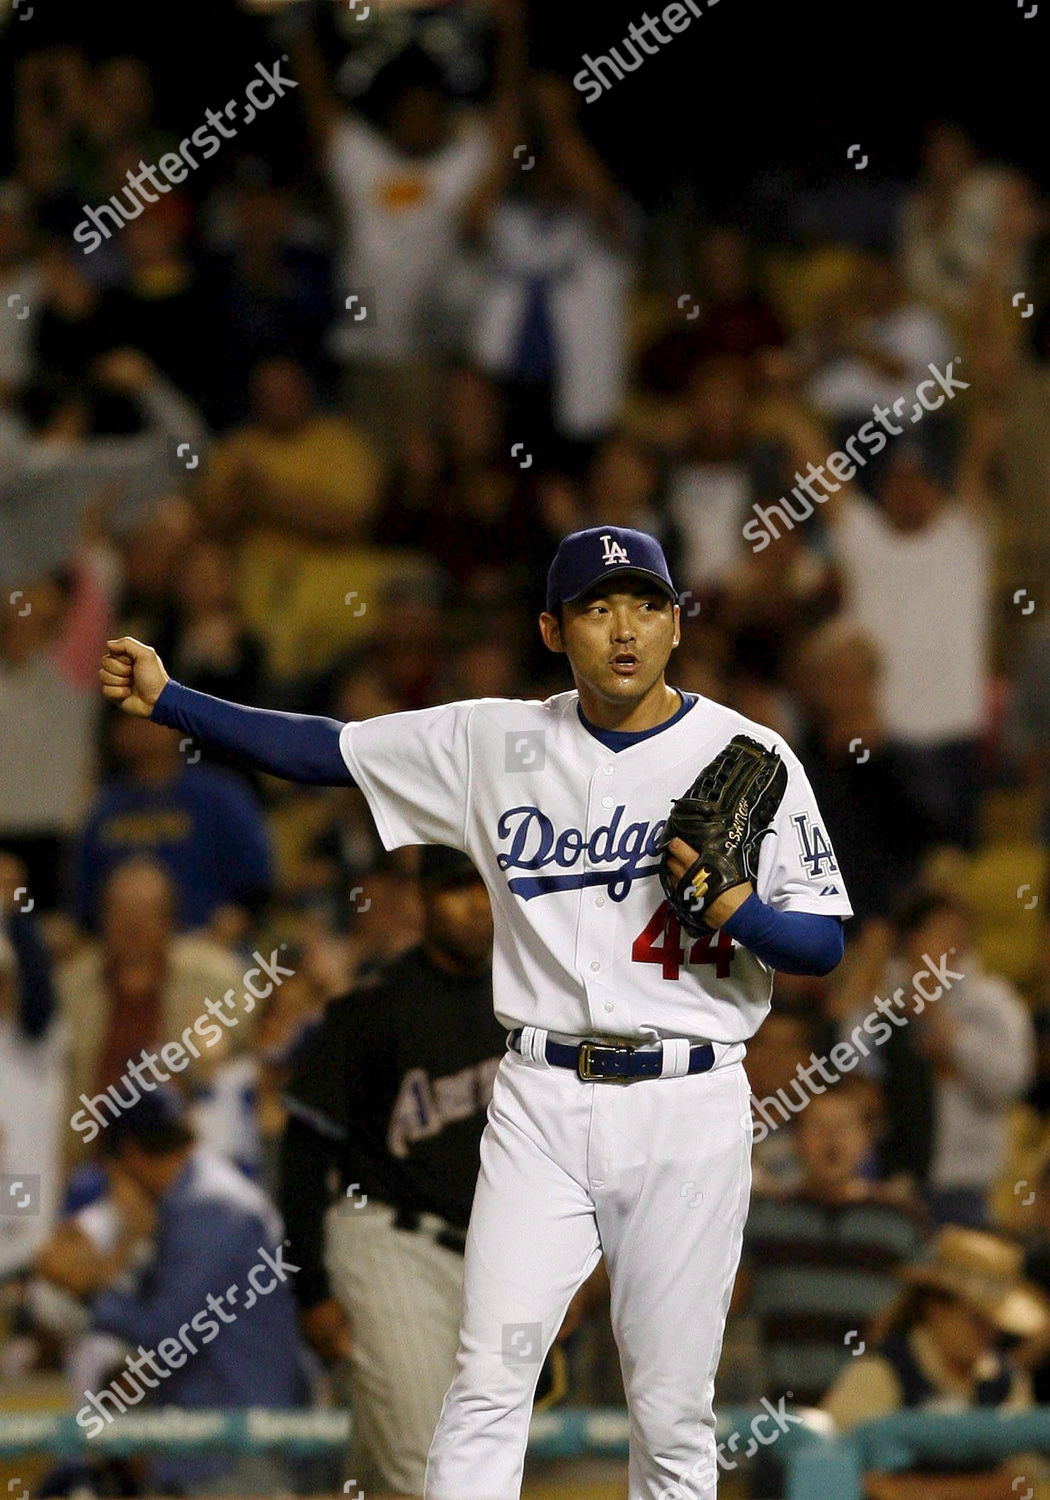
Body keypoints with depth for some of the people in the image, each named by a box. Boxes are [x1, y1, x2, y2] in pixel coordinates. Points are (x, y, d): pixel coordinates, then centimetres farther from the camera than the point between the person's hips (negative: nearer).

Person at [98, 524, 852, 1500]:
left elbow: (824, 944, 0)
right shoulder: (496, 742, 6)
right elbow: (327, 750, 7)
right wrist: (169, 702, 0)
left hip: (686, 1108, -2)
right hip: (541, 1100, 2)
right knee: (488, 1379, -7)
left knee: (672, 1410, 1)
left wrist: (738, 910, -20)